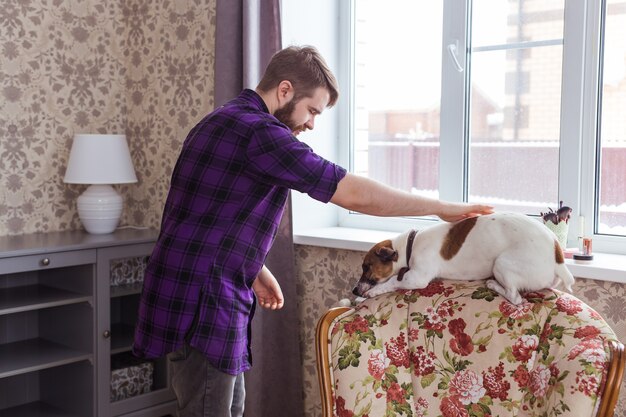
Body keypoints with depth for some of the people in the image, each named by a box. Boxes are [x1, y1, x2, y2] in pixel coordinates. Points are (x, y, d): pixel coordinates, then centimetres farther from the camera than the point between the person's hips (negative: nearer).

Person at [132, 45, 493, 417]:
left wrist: (255, 271, 18)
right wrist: (443, 209, -13)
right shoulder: (259, 132, -19)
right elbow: (354, 194, -21)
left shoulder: (226, 122, 14)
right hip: (200, 302, -11)